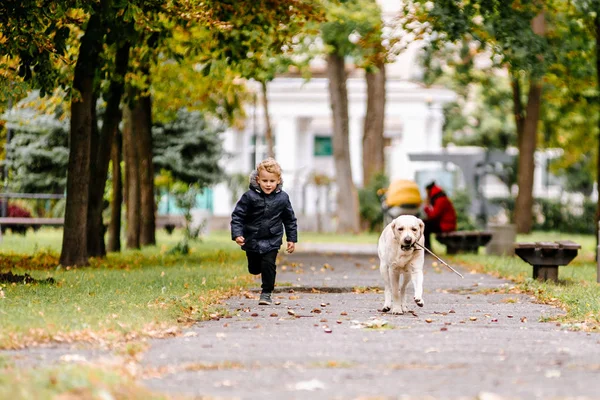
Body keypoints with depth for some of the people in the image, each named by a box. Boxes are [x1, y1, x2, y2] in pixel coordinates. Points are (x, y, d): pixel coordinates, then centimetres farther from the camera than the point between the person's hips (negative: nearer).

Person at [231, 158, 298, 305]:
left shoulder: (282, 198, -6)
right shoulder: (249, 196, -13)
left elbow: (290, 219, 6)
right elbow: (237, 216, -10)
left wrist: (292, 238, 6)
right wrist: (237, 234, -22)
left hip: (272, 240, 0)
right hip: (252, 239, 0)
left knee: (269, 264, -11)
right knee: (254, 269, 12)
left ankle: (266, 292, 4)